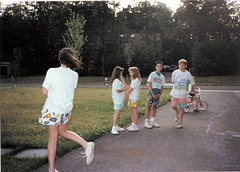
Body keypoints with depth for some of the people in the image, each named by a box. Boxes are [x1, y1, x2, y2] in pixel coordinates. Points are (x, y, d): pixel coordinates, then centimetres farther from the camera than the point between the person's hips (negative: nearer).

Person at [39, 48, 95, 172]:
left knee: (52, 138, 5)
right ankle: (86, 145, 11)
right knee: (63, 132, 26)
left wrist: (52, 93, 8)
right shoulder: (74, 75, -1)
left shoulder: (52, 71, -15)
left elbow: (44, 92, -10)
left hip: (53, 109, -4)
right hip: (67, 108, 5)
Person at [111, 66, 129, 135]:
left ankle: (116, 126, 23)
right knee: (117, 113, -14)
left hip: (119, 99, 11)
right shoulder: (116, 81, -17)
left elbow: (124, 86, 16)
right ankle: (114, 128, -17)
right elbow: (118, 90, -21)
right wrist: (125, 89, -12)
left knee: (116, 113, 15)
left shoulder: (118, 80, 16)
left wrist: (122, 78, 15)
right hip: (117, 99, -11)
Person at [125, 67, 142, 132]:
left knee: (134, 112, -5)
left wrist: (126, 96, -5)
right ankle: (133, 124, 23)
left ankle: (136, 127, 0)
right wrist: (127, 96, 4)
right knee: (131, 111, 13)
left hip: (134, 98, -10)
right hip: (131, 97, 10)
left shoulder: (136, 80, -14)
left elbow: (131, 89, -14)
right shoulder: (133, 80, 16)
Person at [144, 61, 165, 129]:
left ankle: (152, 121, 17)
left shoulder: (162, 76, 11)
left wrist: (159, 94, -4)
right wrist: (153, 94, -13)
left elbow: (162, 87, 13)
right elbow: (149, 84, -7)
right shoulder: (152, 74, -2)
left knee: (154, 107, 9)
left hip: (157, 94, 5)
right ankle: (146, 122, 0)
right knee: (148, 107, -3)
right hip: (151, 93, -5)